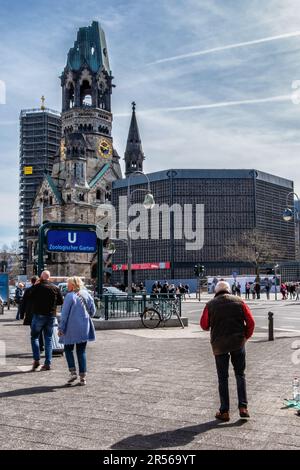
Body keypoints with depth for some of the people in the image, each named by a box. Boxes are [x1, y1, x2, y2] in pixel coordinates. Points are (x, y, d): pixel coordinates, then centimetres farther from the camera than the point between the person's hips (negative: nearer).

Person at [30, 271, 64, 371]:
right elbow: (61, 302, 4)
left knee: (34, 337, 11)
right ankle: (48, 363, 7)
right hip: (51, 316, 3)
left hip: (38, 315, -3)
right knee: (48, 339, 9)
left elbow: (30, 299, 2)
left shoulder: (36, 287, -8)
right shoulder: (55, 288, 1)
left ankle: (36, 360, -1)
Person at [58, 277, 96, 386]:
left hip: (71, 328, -4)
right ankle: (83, 377, 8)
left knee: (68, 349, 14)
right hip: (84, 328, 4)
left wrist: (61, 328, -5)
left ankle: (73, 372, 0)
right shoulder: (87, 295, 4)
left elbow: (64, 313, -11)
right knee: (81, 352, 10)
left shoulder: (70, 296, -11)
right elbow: (93, 311, 9)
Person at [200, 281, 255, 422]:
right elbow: (251, 322, -1)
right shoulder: (239, 301, 3)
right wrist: (246, 336, 13)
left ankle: (224, 411, 11)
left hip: (219, 345, -1)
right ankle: (243, 407, 7)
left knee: (222, 378, 8)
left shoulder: (211, 305, 0)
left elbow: (204, 325, 3)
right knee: (240, 374, 15)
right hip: (238, 343, 1)